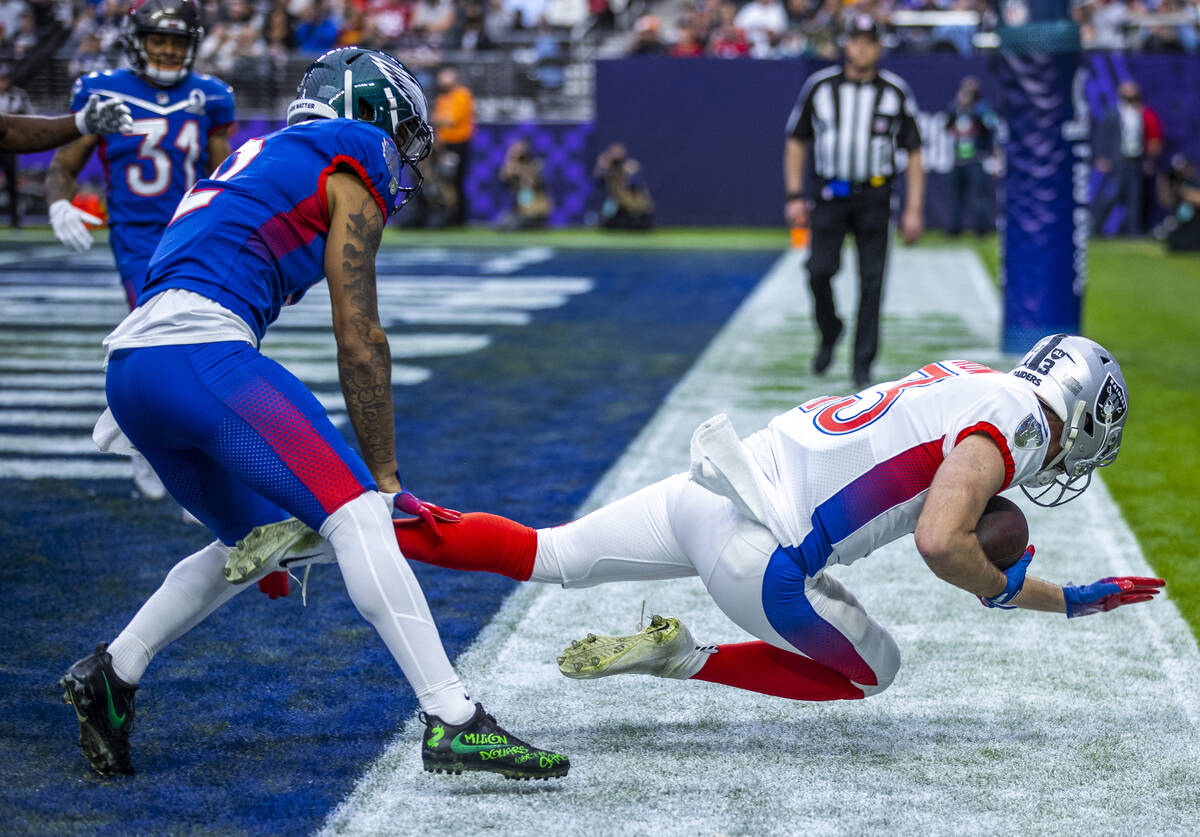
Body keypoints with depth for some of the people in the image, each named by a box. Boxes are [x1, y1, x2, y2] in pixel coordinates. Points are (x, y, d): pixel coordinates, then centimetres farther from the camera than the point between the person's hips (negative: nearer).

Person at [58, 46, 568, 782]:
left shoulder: (261, 158, 32)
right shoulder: (352, 163, 7)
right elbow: (359, 342, 2)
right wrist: (386, 475, 7)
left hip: (131, 367, 9)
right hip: (199, 351, -9)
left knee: (257, 539, 24)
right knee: (356, 515, -12)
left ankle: (111, 675, 23)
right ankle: (454, 722, -21)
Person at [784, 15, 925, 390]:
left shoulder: (896, 92, 3)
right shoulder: (819, 86, 5)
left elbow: (914, 153, 6)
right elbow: (796, 142, 12)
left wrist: (914, 209, -2)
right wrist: (795, 196, 3)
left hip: (874, 198, -1)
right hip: (830, 195, 1)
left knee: (871, 282, -4)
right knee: (819, 271, -10)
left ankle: (863, 362, 5)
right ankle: (829, 333, 18)